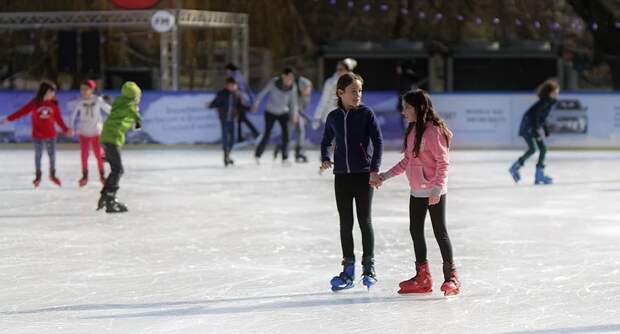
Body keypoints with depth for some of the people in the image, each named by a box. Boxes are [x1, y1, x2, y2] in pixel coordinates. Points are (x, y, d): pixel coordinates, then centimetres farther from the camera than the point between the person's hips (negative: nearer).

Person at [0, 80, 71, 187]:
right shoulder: (34, 103, -10)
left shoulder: (54, 104, -4)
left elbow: (58, 118, 0)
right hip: (37, 135, -2)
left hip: (51, 135, 2)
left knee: (52, 154, 7)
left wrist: (65, 129, -7)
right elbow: (21, 112, -9)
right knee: (38, 155, 7)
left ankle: (52, 175, 26)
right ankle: (38, 176, 21)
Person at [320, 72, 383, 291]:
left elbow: (378, 141, -7)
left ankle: (369, 267, 12)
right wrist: (326, 159, -1)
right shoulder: (334, 117, 4)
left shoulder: (366, 113, -5)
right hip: (341, 175, 3)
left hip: (363, 174, -3)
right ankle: (348, 270, 14)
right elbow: (326, 142, 17)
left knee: (365, 221, 2)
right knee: (345, 223, 7)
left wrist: (375, 168, -14)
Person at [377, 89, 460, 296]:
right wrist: (385, 176, 17)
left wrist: (437, 189, -25)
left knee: (440, 232, -2)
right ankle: (422, 277, 24)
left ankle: (451, 277, 9)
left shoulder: (433, 131, -17)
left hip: (434, 192, -9)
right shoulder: (412, 131, 9)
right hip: (417, 191, 9)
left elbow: (443, 162, -19)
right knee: (415, 231, 13)